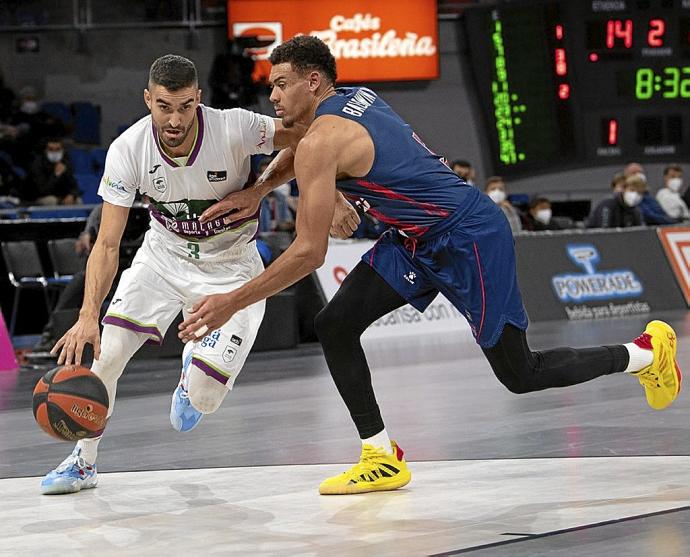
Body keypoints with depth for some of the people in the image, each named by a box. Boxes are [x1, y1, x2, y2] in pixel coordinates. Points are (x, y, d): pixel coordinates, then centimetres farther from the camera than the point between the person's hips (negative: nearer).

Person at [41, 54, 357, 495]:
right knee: (107, 350, -15)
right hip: (165, 255, 2)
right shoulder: (127, 150, -22)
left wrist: (258, 190, -26)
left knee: (202, 399, -13)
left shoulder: (234, 129, -28)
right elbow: (108, 244, -20)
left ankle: (194, 371, 27)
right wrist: (89, 316, -32)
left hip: (231, 267, -2)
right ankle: (84, 461, 7)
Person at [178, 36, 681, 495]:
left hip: (470, 238, -10)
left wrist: (232, 303, -19)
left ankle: (647, 352, 21)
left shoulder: (321, 143, -22)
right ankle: (383, 457, 3)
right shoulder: (355, 97, 5)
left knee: (521, 375, 3)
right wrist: (255, 193, 20)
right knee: (335, 326, -1)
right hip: (420, 239, 10)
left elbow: (309, 253, -25)